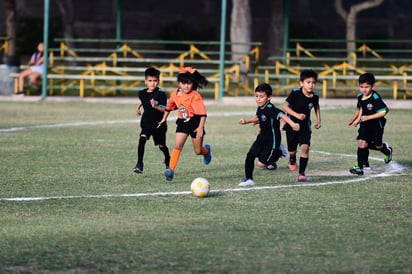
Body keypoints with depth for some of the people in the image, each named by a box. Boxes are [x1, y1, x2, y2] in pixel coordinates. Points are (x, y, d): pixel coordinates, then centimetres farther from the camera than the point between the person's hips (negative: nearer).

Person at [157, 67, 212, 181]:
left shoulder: (195, 96, -21)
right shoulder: (175, 94, -3)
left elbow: (203, 113, -23)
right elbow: (169, 107, 19)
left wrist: (200, 127, -30)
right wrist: (164, 119, 24)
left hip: (195, 122, -4)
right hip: (182, 122, 4)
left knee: (198, 151, 7)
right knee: (177, 145, -14)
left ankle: (206, 150, 45)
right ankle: (171, 169, -19)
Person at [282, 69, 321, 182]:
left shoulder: (315, 96, -8)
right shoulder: (295, 93, -20)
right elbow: (285, 106, -16)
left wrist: (318, 120, 8)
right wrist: (297, 115, -27)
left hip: (305, 126, 1)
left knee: (305, 147, -19)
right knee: (292, 150, 12)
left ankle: (301, 173, -13)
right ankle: (292, 160, 50)